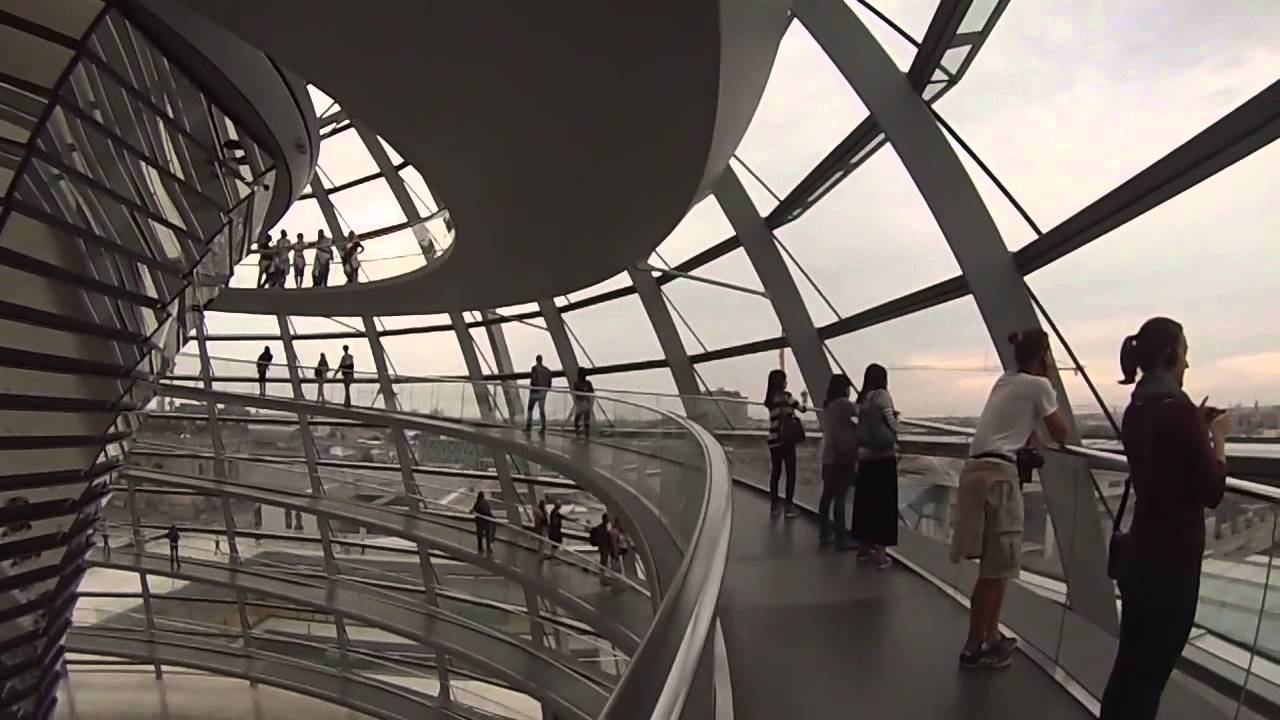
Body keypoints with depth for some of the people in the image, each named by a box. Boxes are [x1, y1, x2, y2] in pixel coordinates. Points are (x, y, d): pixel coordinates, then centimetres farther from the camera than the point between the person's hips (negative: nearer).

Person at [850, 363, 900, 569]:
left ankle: (865, 544, 23)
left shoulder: (861, 399, 10)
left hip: (865, 455, 6)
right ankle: (880, 553, 4)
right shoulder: (882, 395, -8)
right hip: (884, 455, -6)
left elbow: (862, 425, 9)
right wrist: (894, 417, 10)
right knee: (883, 503, 1)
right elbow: (893, 425, -9)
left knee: (865, 501, 12)